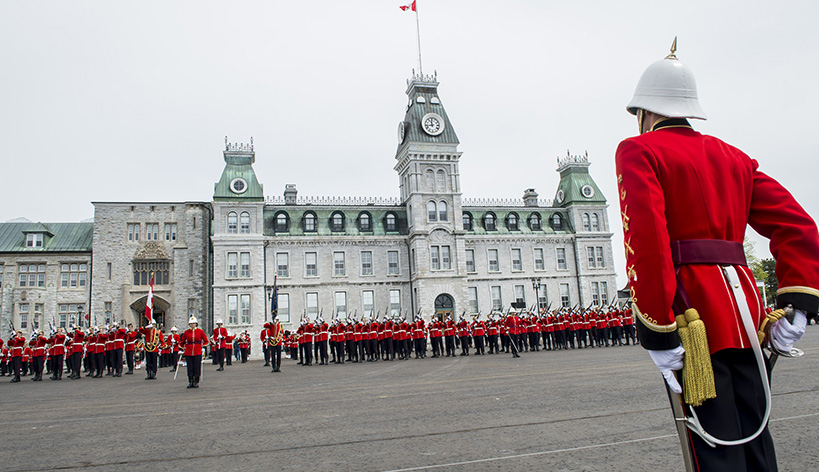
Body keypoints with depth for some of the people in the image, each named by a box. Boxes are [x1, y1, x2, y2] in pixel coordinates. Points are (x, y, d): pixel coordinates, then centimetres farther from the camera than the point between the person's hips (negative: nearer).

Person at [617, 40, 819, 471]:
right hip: (745, 308, 7)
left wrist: (657, 334, -17)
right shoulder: (732, 156, 18)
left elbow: (646, 242, -17)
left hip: (693, 314, -7)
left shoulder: (639, 151, -3)